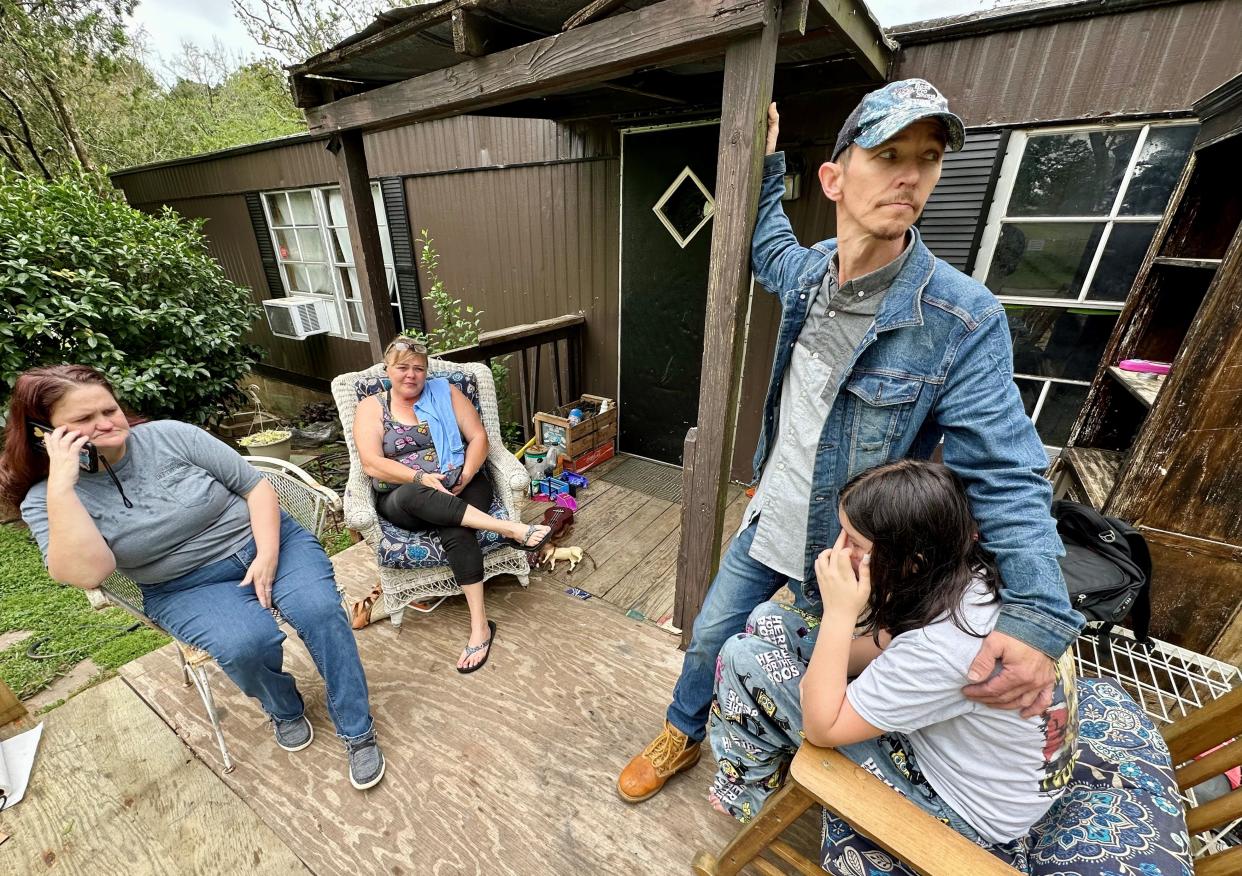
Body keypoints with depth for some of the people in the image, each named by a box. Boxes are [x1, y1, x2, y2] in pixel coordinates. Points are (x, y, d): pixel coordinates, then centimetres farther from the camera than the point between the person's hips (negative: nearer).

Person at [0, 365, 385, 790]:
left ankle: (358, 732, -7)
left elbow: (255, 485, -3)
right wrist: (61, 483, -24)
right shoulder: (45, 499, -4)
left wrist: (268, 554, -15)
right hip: (187, 587, 0)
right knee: (245, 645, -30)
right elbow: (87, 574, -21)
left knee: (320, 609, -26)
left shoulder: (171, 435, -5)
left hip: (263, 537, 0)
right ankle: (284, 710, 6)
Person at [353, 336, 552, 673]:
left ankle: (480, 625, -29)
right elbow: (373, 464, -7)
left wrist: (466, 474, -15)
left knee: (455, 531, -33)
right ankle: (511, 528, -41)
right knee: (414, 496, -37)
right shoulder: (371, 407, 6)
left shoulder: (445, 392, 9)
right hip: (404, 498, 0)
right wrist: (421, 478, -22)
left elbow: (478, 437, 2)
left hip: (459, 487, 0)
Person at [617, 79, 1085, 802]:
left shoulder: (964, 320, -23)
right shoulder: (810, 270, -6)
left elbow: (1006, 475, -22)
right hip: (766, 524, 5)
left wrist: (1038, 614, -33)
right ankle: (683, 735, 51)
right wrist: (767, 163, 15)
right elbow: (769, 245, 19)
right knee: (709, 639, 21)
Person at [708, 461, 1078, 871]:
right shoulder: (973, 575, -14)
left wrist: (839, 611, -30)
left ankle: (747, 788, 16)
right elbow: (889, 644, 4)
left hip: (956, 810, -7)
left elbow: (822, 726, -25)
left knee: (742, 657, -13)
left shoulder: (945, 646, -38)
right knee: (769, 622, -1)